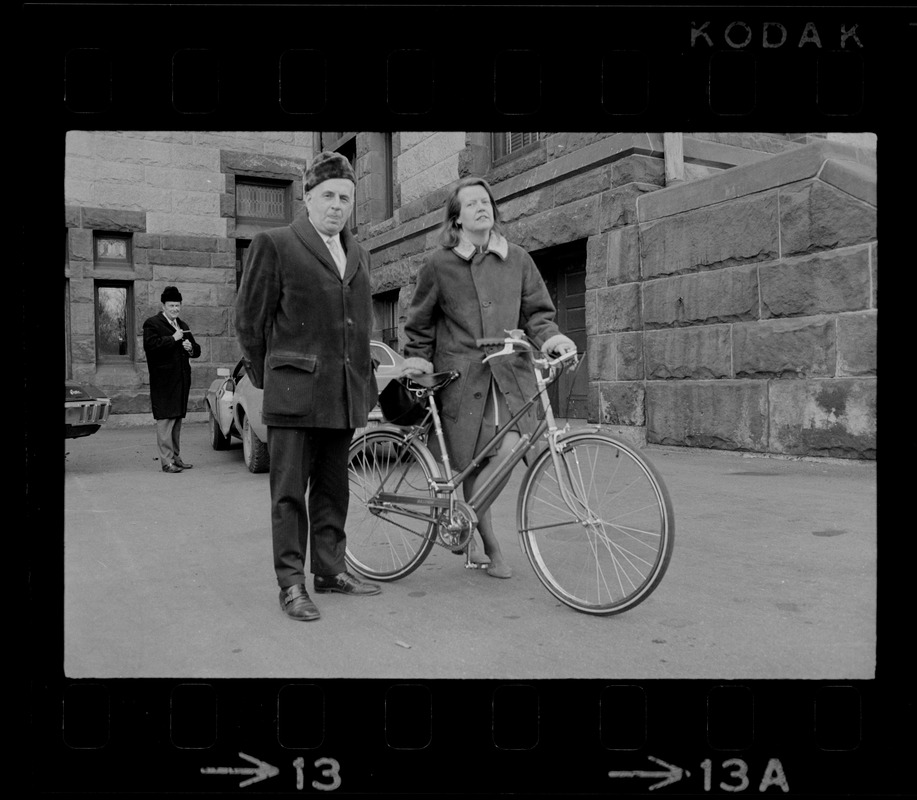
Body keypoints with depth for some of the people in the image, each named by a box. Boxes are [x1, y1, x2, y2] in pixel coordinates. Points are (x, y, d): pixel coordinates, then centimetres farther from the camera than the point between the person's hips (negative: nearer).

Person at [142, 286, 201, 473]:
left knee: (177, 419, 12)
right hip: (164, 382, -8)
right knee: (165, 420, -8)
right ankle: (166, 461, -7)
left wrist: (191, 348, 2)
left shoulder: (183, 326, 21)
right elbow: (150, 345, -20)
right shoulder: (152, 324, -3)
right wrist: (173, 338, -17)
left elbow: (197, 351, 25)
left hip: (182, 380, 8)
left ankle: (176, 458, 19)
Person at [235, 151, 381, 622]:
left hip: (344, 395, 6)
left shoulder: (359, 256, 18)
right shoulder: (275, 244, -1)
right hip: (294, 392, -5)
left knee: (332, 489, 13)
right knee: (289, 491, 0)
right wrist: (267, 379, 5)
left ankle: (330, 569, 24)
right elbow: (249, 320, 1)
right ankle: (291, 583, 8)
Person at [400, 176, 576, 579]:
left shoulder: (516, 259, 10)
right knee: (473, 463, 1)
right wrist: (417, 359, 9)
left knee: (509, 450, -16)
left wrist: (549, 336, -8)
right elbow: (420, 321, 15)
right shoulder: (439, 264, 4)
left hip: (510, 371, 2)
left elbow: (536, 310, 11)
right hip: (462, 375, -2)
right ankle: (490, 546, 20)